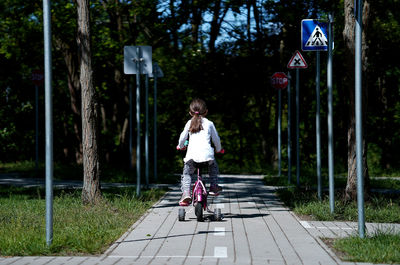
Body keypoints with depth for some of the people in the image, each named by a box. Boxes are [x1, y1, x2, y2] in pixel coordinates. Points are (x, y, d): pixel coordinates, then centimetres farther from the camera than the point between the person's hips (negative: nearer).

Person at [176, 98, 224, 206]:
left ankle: (185, 193, -6)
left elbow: (183, 137, 23)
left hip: (191, 154, 0)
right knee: (213, 167, 31)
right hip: (206, 154, 0)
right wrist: (219, 149, 42)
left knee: (186, 173, 15)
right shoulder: (209, 123, 14)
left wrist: (180, 146, 45)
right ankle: (213, 187, 24)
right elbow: (216, 138, 22)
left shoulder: (189, 123, 16)